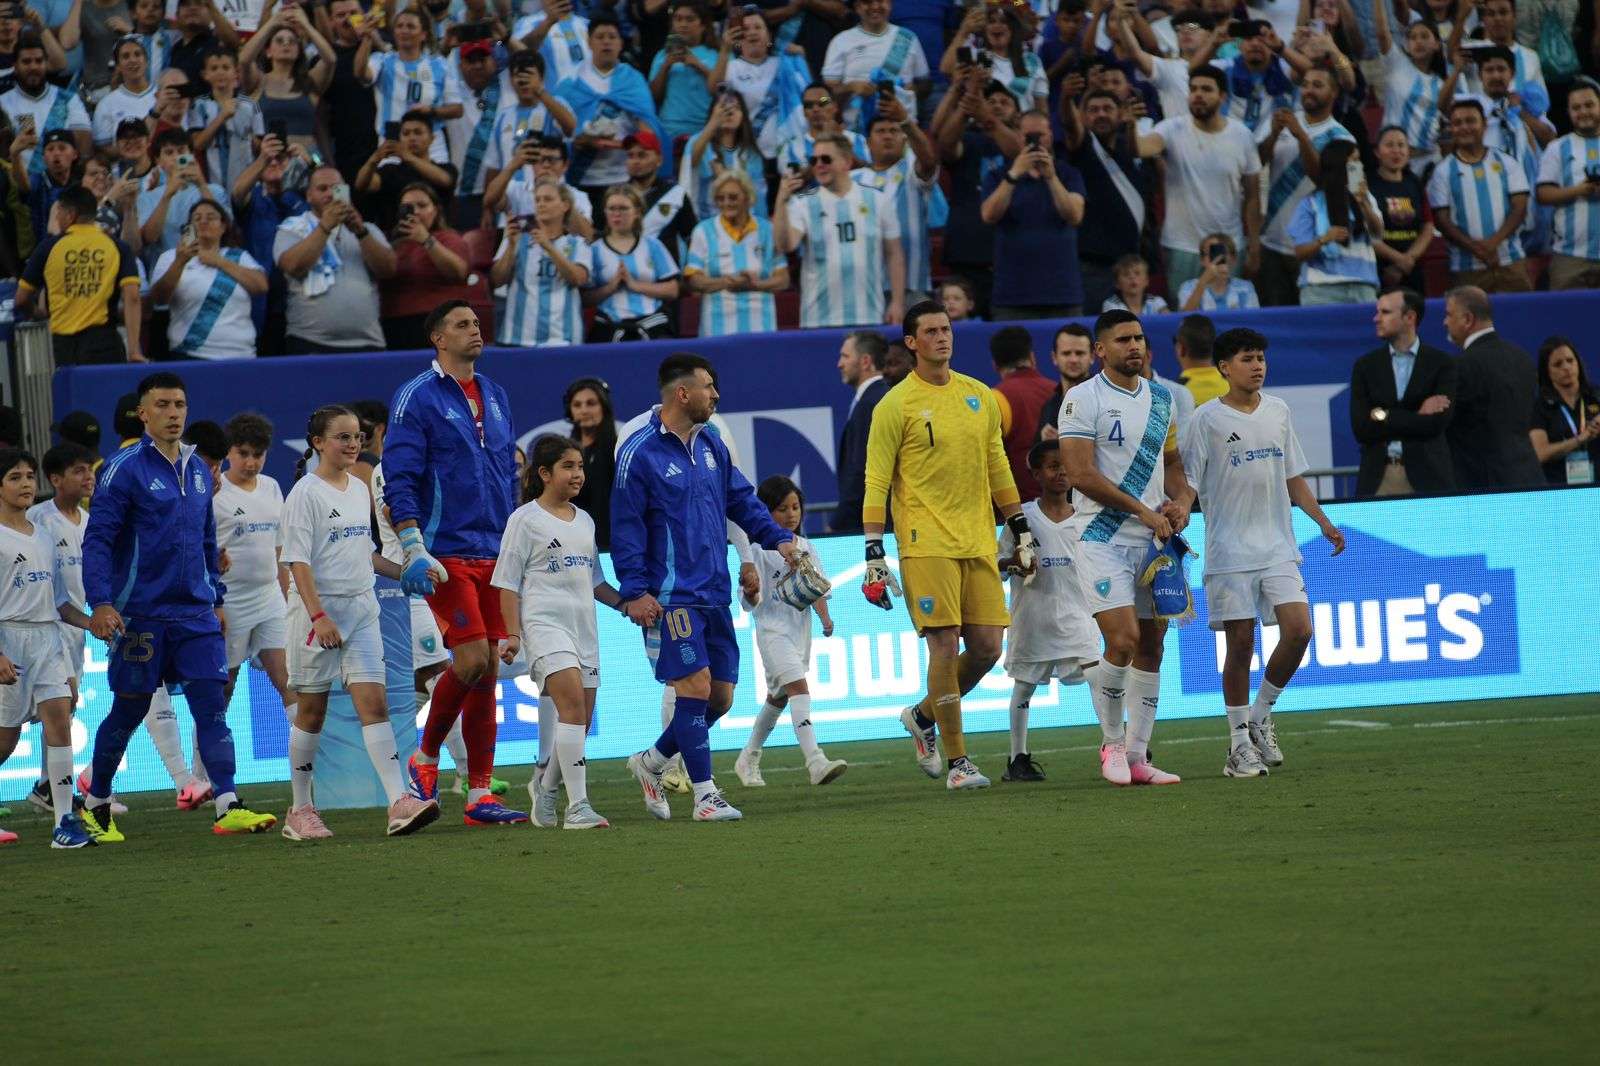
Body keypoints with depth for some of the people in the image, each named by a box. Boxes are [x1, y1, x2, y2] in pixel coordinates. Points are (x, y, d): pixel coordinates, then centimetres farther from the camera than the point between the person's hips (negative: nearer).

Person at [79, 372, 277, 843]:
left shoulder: (198, 470, 12)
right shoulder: (125, 469, -8)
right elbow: (97, 539, -12)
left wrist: (216, 598, 19)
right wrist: (100, 603, -22)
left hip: (195, 613, 5)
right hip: (140, 616, -5)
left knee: (212, 706, -8)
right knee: (128, 712, 6)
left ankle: (228, 806, -15)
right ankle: (95, 804, 24)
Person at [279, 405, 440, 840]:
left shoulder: (360, 490, 12)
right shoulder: (305, 493, -9)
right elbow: (298, 561, -15)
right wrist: (318, 615, -23)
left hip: (361, 608, 5)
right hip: (319, 610, -5)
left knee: (374, 702, -6)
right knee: (312, 711, 4)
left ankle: (399, 803, -16)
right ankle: (300, 811, 14)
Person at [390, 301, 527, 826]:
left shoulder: (495, 397, 16)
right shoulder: (417, 398, -5)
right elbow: (398, 481, -10)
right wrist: (413, 551, -18)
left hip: (495, 555, 6)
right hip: (446, 555, -6)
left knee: (487, 671, 3)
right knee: (472, 659, -16)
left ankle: (480, 795, 5)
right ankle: (425, 758, 7)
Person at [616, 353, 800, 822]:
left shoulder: (710, 444, 12)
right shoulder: (639, 453, -9)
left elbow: (740, 498, 19)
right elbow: (625, 526, -9)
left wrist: (777, 537, 5)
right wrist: (635, 591, -14)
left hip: (715, 593, 8)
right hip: (672, 595, -8)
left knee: (721, 695, 7)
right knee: (694, 686, -12)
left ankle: (651, 762, 25)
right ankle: (705, 795, -6)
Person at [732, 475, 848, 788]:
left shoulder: (805, 548, 11)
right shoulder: (760, 551, -8)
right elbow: (751, 602, -10)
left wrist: (825, 616, -2)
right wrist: (750, 591, -32)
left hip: (800, 630, 7)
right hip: (773, 630, -7)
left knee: (778, 696, 17)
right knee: (798, 687, -22)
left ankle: (748, 760, 34)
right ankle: (815, 762, -34)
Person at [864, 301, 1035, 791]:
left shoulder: (979, 396, 14)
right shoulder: (896, 405, -2)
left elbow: (998, 468, 21)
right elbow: (876, 483, -3)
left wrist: (1021, 530, 17)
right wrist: (874, 554, -9)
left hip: (978, 542, 5)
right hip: (926, 543, -5)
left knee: (987, 646, 1)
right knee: (945, 644, -10)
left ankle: (923, 716, 26)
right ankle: (957, 762, -5)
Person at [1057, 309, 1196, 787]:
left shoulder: (1161, 398, 12)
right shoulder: (1083, 399, -8)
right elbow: (1081, 474, -15)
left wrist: (1181, 502, -1)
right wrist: (1144, 512, -14)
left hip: (1154, 540, 6)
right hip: (1102, 537, -6)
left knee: (1151, 645, 5)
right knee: (1123, 640, -16)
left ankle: (1137, 756, 11)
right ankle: (1112, 743, 2)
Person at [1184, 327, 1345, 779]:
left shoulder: (1278, 411, 11)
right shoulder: (1207, 420, -4)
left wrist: (1323, 522, 12)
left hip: (1278, 547, 4)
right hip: (1229, 550, -4)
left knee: (1299, 630, -9)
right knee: (1240, 643, -3)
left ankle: (1260, 716, 11)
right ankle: (1240, 744, 6)